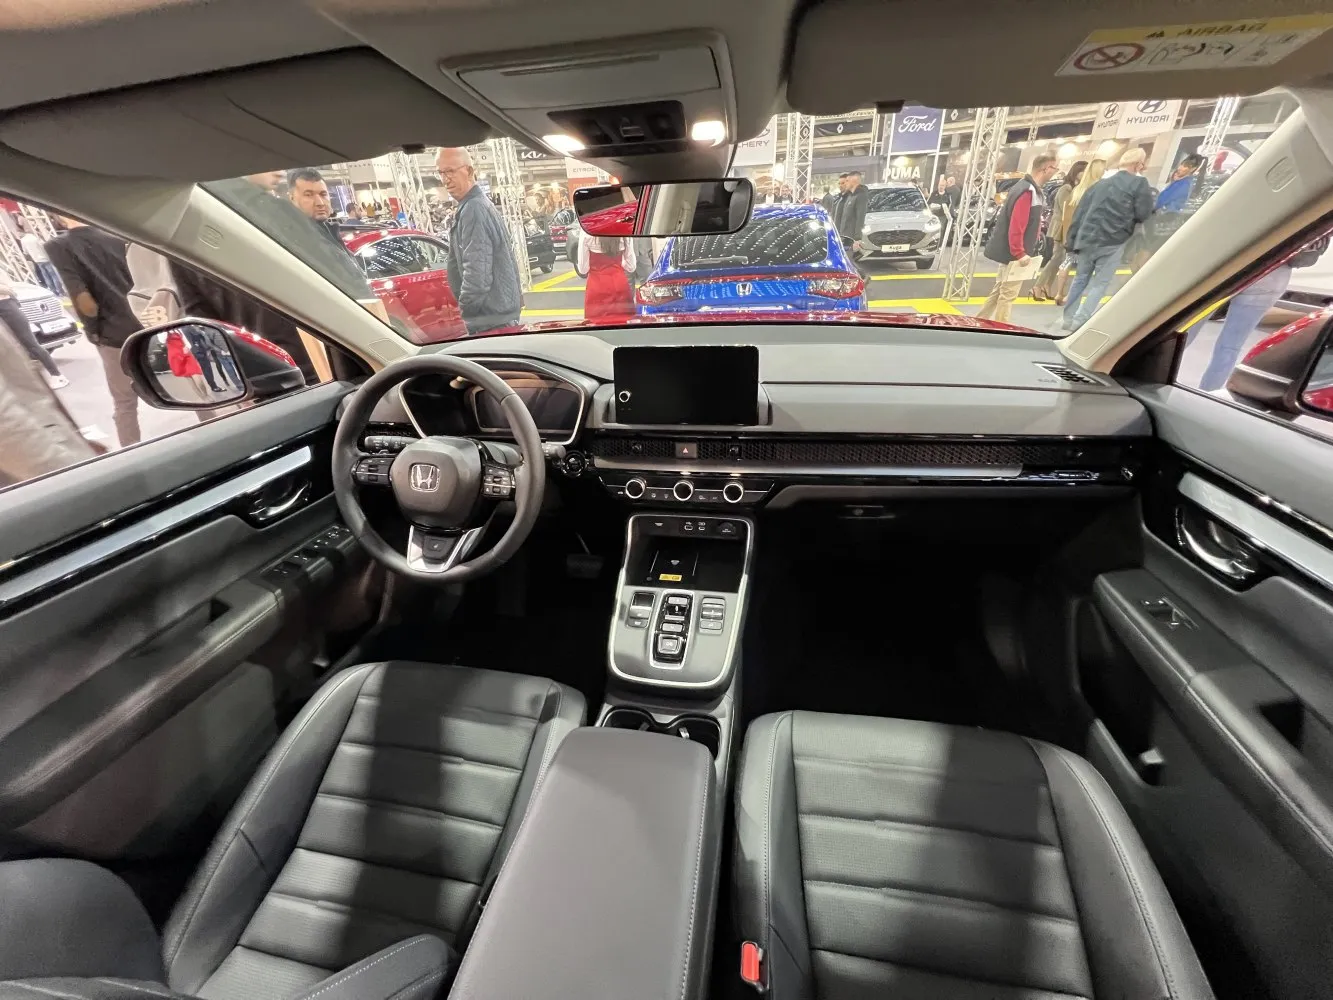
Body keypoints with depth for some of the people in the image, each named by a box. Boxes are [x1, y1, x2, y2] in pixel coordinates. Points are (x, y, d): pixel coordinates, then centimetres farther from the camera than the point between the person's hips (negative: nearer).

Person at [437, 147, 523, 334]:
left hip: (490, 316, -11)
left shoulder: (473, 209, -16)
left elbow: (477, 271, -23)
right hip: (501, 309, 11)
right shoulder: (480, 203, 17)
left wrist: (465, 307, -12)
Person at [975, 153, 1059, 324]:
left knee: (999, 292, 15)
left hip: (1009, 251, 10)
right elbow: (1016, 226, -24)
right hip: (1015, 254, -10)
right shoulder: (1028, 192, -18)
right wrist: (1019, 254, -23)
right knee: (1008, 295, -4)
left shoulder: (1029, 188, 12)